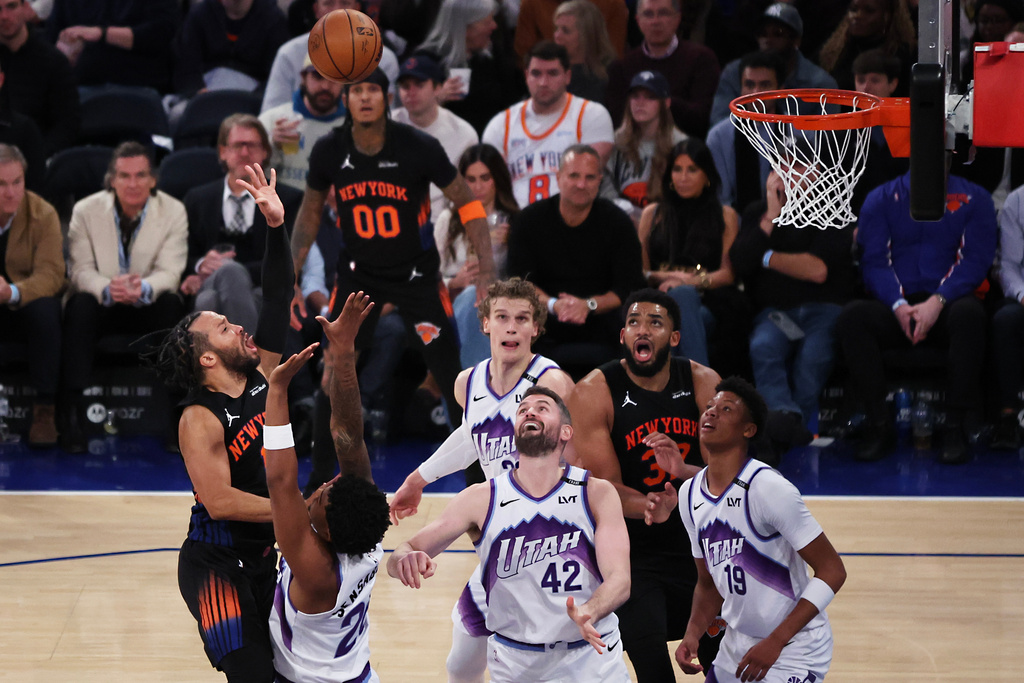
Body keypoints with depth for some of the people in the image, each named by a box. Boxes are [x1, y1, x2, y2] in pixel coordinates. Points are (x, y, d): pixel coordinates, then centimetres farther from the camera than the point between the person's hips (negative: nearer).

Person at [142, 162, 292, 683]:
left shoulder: (260, 377, 2)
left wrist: (277, 227, -3)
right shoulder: (201, 420, -18)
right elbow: (220, 501, -25)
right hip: (216, 564, -8)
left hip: (262, 554, 8)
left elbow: (278, 301, 5)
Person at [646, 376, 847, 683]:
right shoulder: (690, 494, 3)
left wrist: (775, 642, -23)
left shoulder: (768, 488, -20)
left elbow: (832, 571, -19)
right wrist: (692, 635, -4)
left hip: (794, 651, -7)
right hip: (736, 647, 7)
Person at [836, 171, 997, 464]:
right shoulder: (881, 199, 14)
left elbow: (975, 261, -2)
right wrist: (898, 306, -16)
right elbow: (874, 261, 4)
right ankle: (878, 426, -26)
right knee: (852, 316, -31)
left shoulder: (974, 199, 11)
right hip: (897, 307, 1)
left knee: (969, 313, -37)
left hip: (946, 306, -1)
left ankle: (955, 427, -32)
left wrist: (937, 302, -19)